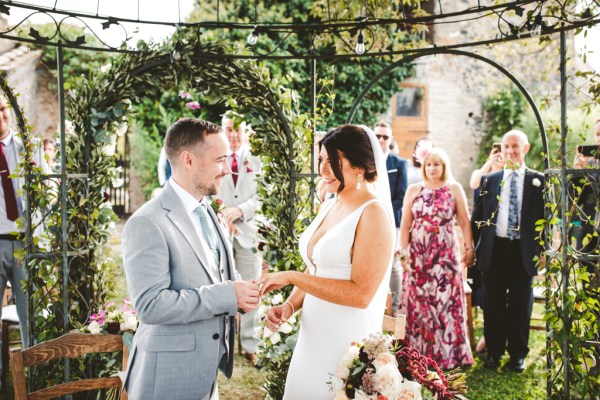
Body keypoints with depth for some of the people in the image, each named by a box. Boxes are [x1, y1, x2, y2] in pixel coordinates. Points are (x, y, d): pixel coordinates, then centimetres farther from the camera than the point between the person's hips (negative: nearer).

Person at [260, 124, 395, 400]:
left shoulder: (373, 213, -16)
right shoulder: (328, 207, 7)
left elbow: (360, 294, -22)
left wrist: (292, 277, -20)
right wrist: (289, 306, -3)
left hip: (347, 344, -7)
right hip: (312, 337, 7)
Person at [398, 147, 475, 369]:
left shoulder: (454, 189, 4)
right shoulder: (414, 190, 7)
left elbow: (464, 222, 4)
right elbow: (405, 225, 5)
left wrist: (469, 248, -3)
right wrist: (403, 252, -2)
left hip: (446, 254, -1)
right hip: (417, 254, 1)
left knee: (446, 301, -1)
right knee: (417, 303, 4)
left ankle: (448, 354, 11)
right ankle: (417, 352, 15)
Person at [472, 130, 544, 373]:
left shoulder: (538, 181, 4)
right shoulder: (490, 180, 8)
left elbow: (545, 218, 3)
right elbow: (477, 216, 10)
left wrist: (542, 252, -3)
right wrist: (473, 248, 5)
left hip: (524, 252, -1)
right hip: (493, 251, 1)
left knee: (521, 306, 7)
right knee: (493, 305, 9)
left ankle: (518, 355, 22)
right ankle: (493, 351, 22)